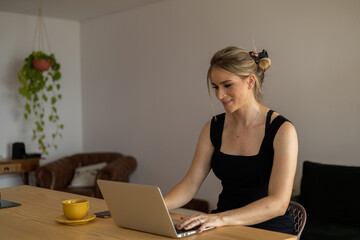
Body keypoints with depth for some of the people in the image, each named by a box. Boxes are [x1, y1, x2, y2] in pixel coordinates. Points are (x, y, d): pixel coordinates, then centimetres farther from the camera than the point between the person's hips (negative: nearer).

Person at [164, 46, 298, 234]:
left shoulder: (281, 130, -11)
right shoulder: (213, 127, 5)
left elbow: (278, 203, -19)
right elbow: (190, 184, 1)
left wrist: (222, 218, -32)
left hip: (269, 229, -3)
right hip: (225, 227, 4)